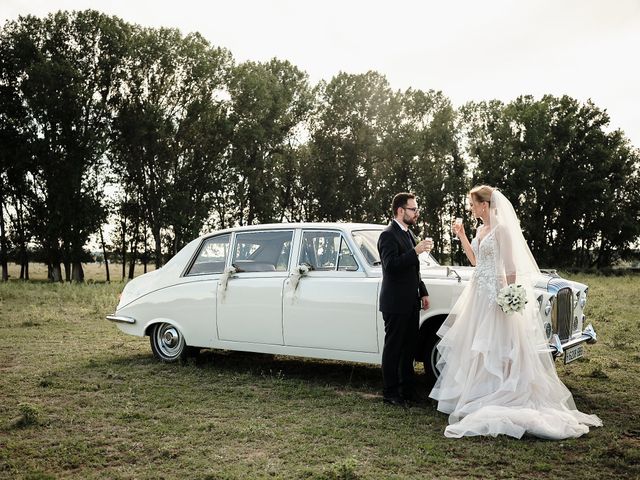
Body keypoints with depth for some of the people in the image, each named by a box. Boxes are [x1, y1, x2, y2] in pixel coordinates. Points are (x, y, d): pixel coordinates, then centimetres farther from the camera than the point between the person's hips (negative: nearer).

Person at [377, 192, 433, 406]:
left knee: (409, 348, 14)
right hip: (395, 303, -9)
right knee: (393, 348, 0)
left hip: (411, 303, 9)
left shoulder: (408, 234, 16)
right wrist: (416, 251, -28)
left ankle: (407, 389, 24)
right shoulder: (388, 235, -13)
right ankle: (390, 392, 9)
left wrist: (423, 292, 18)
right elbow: (391, 265, -26)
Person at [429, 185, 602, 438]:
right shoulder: (481, 230, 13)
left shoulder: (502, 229, -12)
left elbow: (511, 265, -16)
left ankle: (497, 397, 4)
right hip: (479, 292, 9)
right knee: (473, 345, 11)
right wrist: (462, 237, 16)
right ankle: (474, 394, 22)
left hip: (496, 293, -9)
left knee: (496, 346, -4)